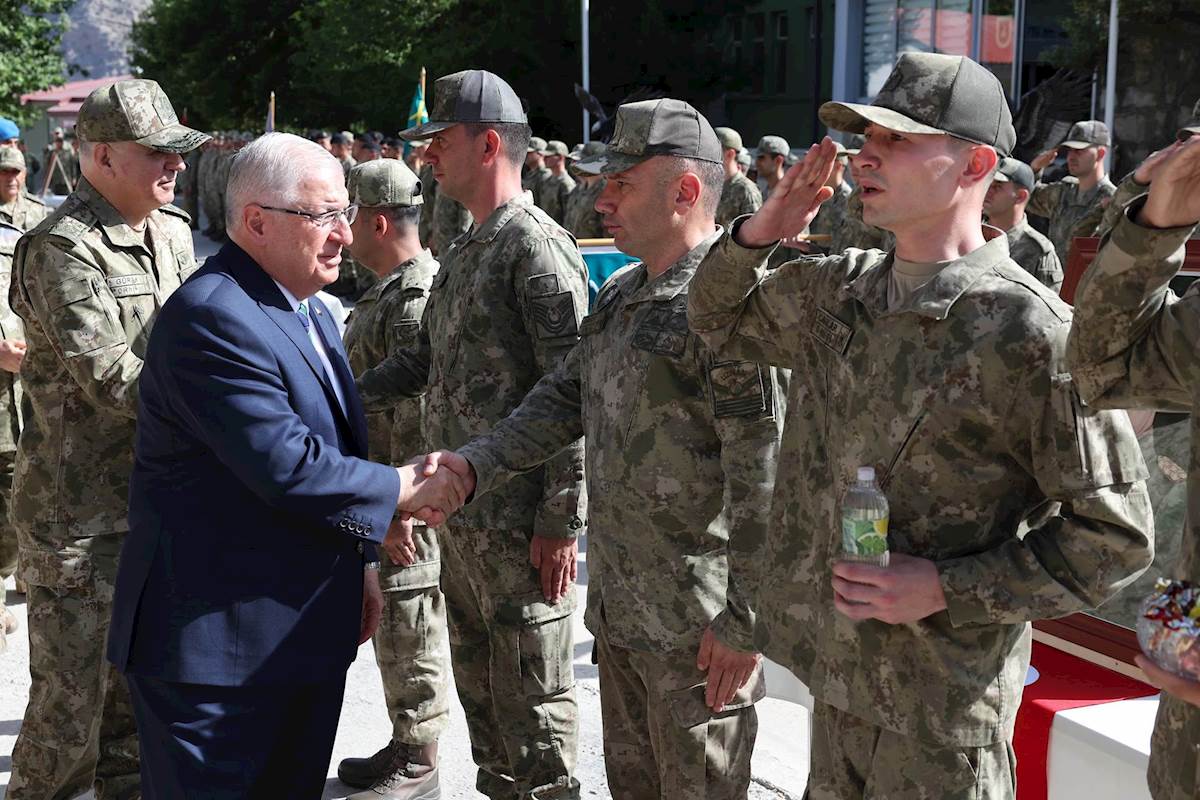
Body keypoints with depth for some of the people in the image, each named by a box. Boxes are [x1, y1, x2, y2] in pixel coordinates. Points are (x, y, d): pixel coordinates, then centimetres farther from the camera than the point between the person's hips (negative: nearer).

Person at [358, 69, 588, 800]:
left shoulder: (538, 246, -14)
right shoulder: (463, 253, 14)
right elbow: (427, 359, 22)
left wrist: (562, 521, -20)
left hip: (523, 523, -9)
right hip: (462, 515, 9)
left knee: (531, 694, 1)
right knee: (478, 682, 19)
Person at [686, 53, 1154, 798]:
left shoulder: (1033, 331, -19)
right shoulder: (837, 289, 3)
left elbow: (1116, 535, -14)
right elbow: (721, 320, 20)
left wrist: (947, 591, -21)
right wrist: (756, 235, 0)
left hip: (943, 701, -6)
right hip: (839, 668, 7)